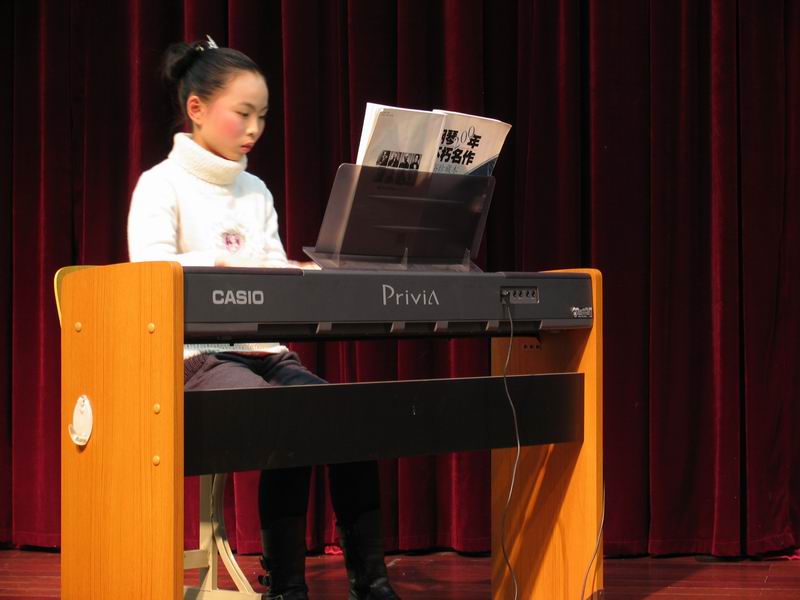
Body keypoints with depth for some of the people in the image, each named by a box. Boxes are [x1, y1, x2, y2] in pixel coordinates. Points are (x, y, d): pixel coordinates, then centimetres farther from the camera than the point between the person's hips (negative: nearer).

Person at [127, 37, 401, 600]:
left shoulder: (256, 191, 18)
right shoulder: (162, 184, -1)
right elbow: (150, 270, -17)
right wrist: (226, 262, -31)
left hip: (263, 350, 6)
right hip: (197, 356, -6)